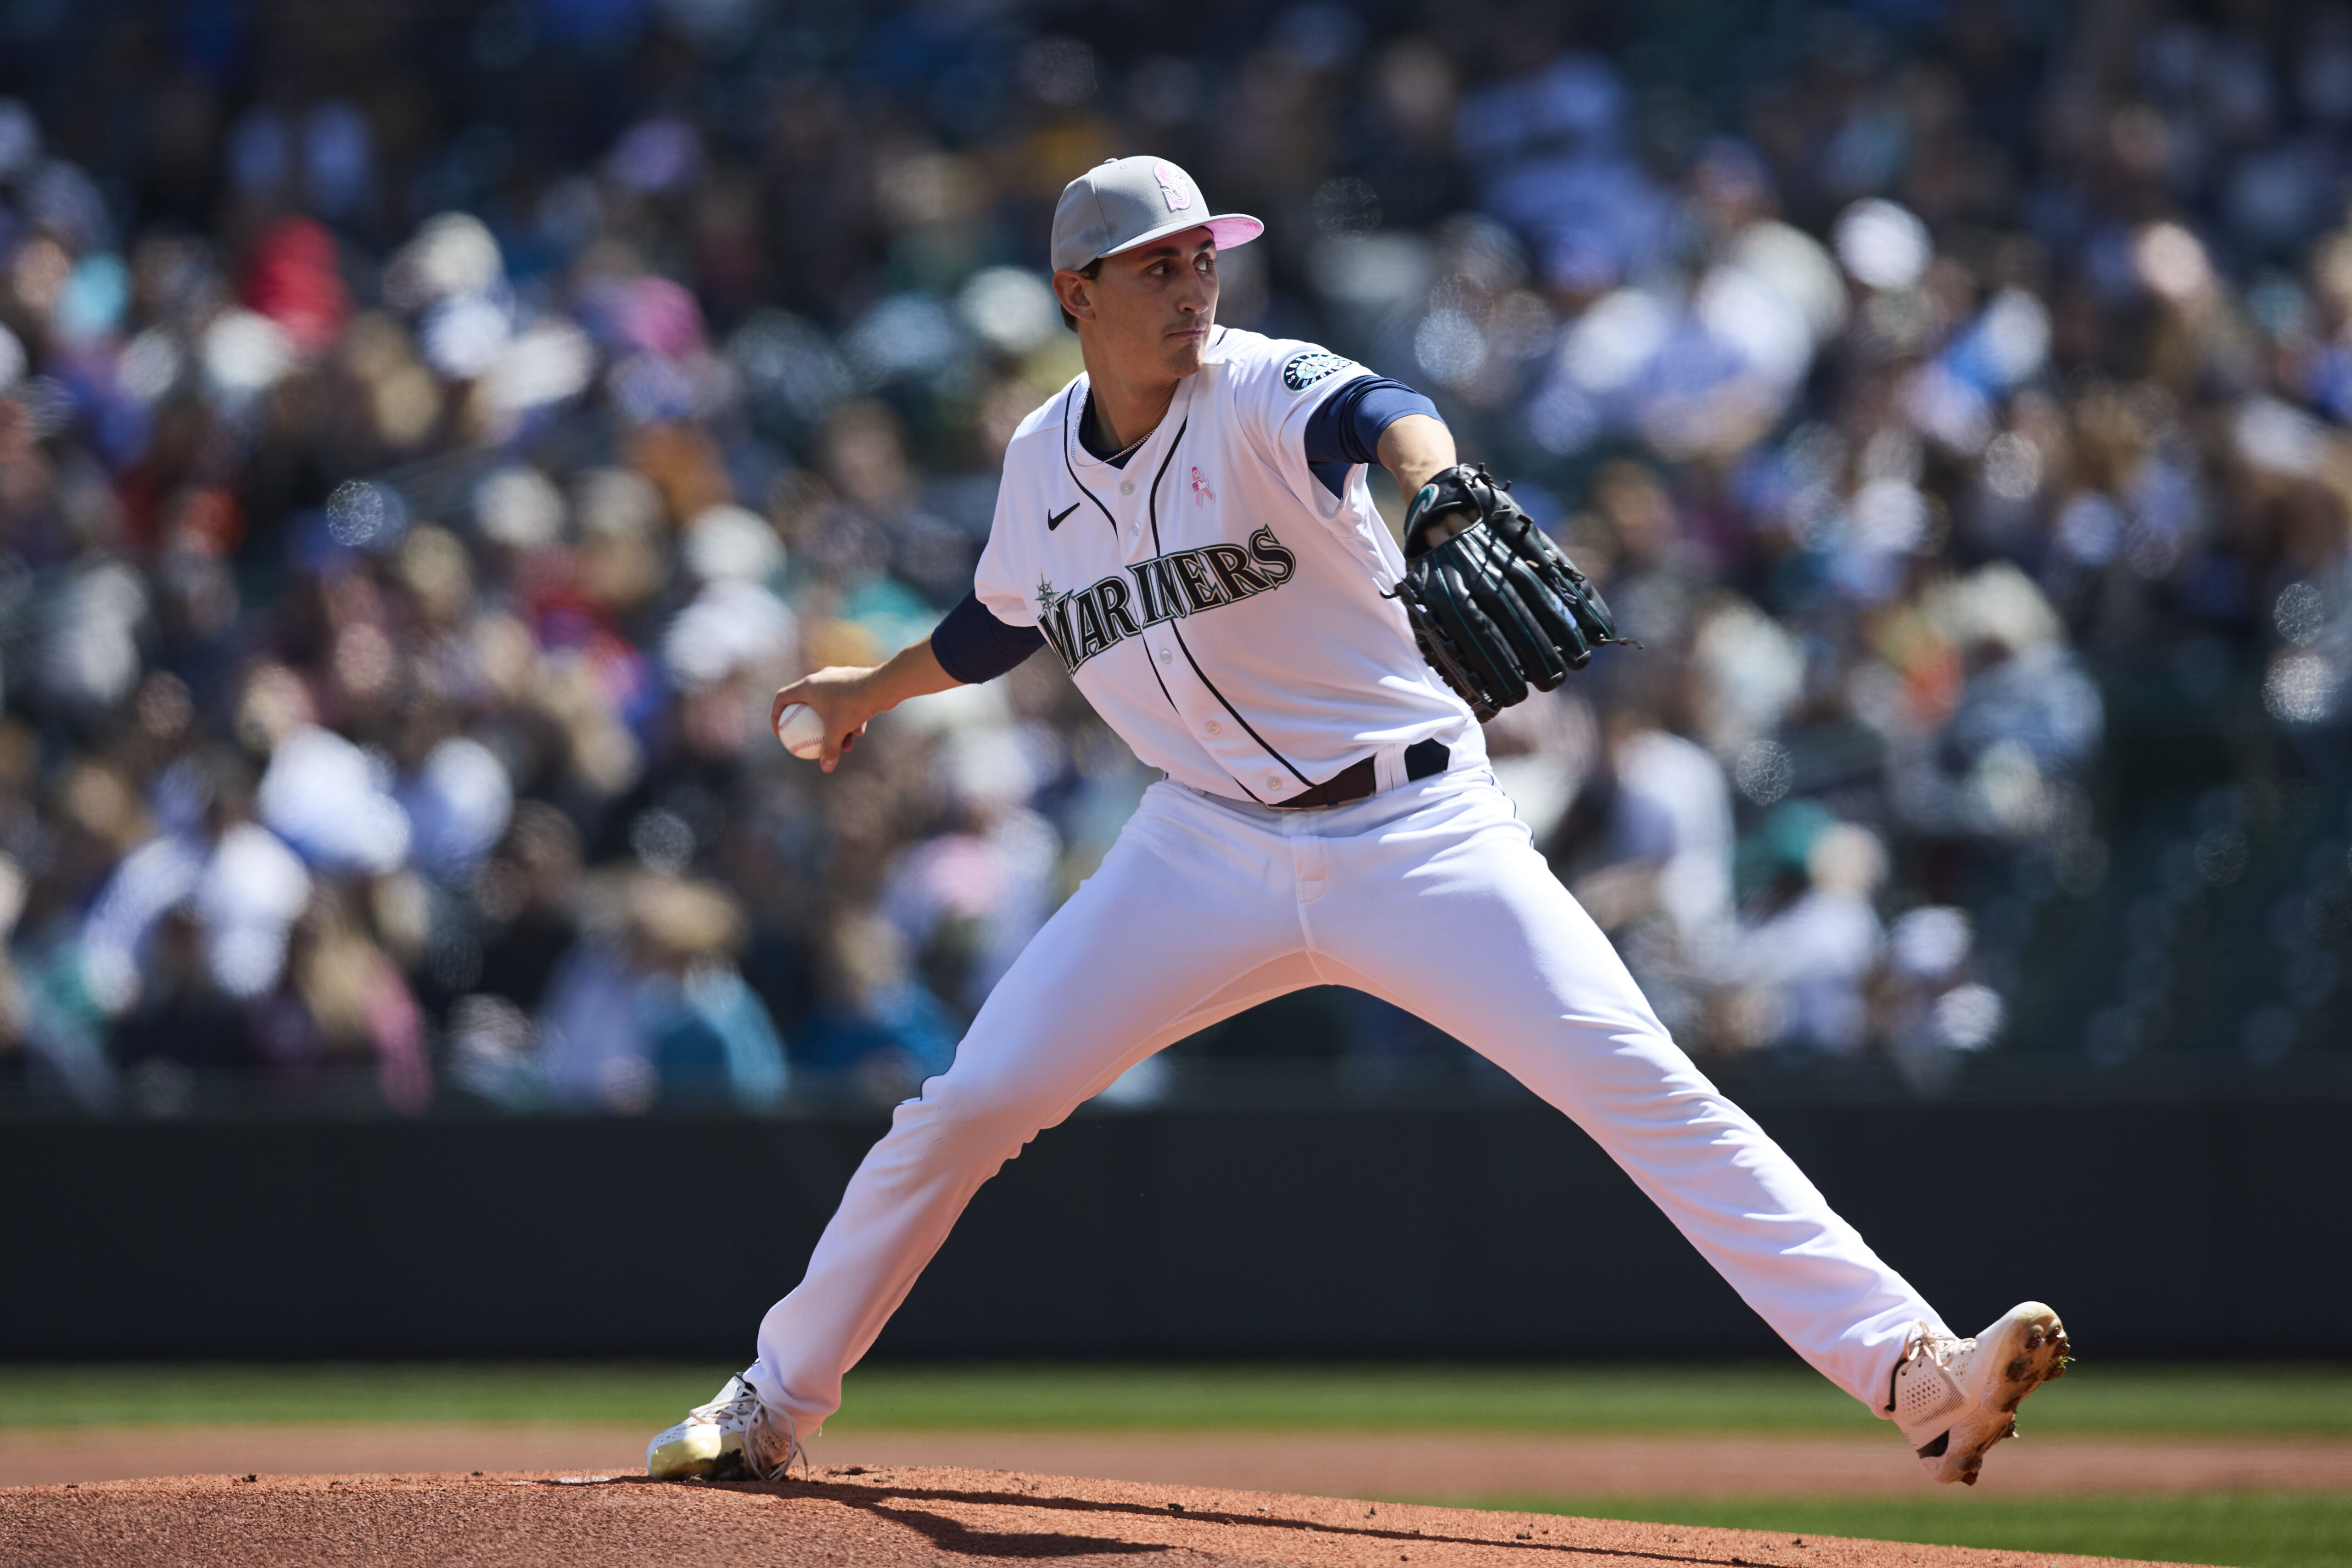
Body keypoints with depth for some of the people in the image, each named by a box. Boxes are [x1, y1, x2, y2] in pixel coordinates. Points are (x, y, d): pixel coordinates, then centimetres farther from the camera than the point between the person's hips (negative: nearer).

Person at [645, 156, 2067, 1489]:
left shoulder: (1265, 395, -12)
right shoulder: (1044, 460, 5)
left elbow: (1367, 414, -37)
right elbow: (1015, 615, 28)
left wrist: (1429, 476, -60)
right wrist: (882, 688, 42)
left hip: (1418, 836, -4)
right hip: (1211, 853, 4)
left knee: (1646, 1087, -18)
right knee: (965, 1109, -1)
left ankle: (1912, 1371, -25)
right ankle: (774, 1408, 18)